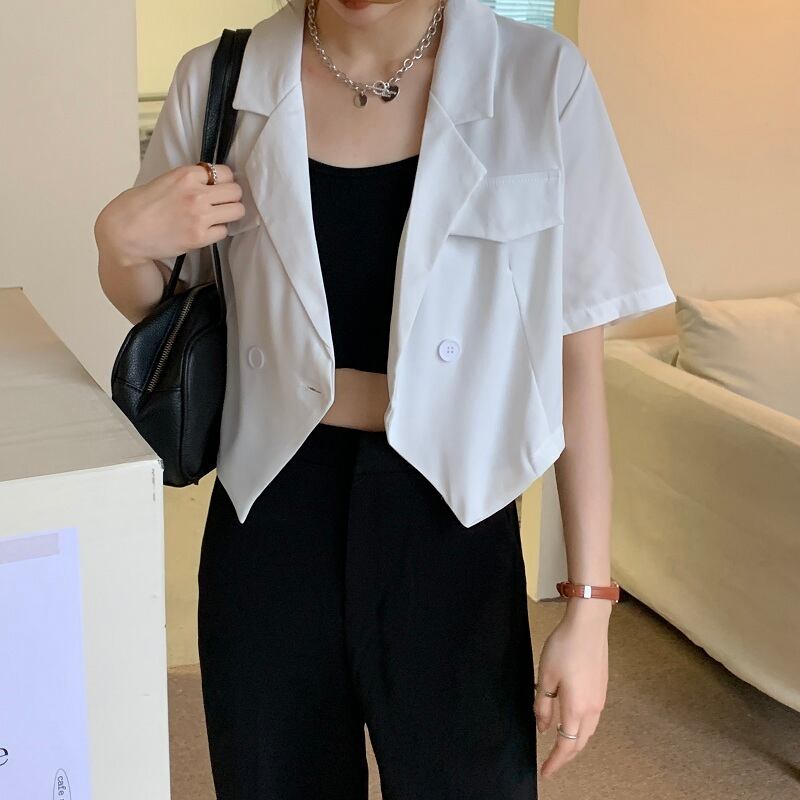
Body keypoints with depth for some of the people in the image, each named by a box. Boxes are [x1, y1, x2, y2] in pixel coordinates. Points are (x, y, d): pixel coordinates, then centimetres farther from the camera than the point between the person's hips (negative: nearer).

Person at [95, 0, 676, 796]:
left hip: (446, 522, -1)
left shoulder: (539, 79, -9)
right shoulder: (217, 82, -2)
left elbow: (575, 359, -5)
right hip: (270, 519, 2)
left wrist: (589, 604, -5)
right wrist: (120, 239, -12)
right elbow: (159, 308, 11)